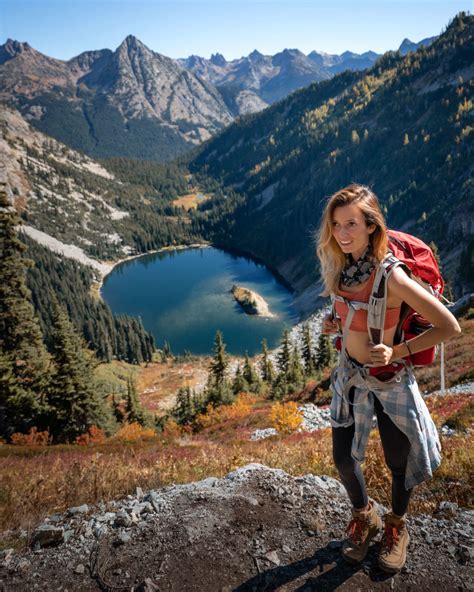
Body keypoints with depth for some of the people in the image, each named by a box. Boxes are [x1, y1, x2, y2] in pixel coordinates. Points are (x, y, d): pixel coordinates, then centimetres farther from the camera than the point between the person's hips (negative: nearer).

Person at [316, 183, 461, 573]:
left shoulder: (390, 275, -29)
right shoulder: (341, 263, -9)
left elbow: (450, 327, -23)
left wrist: (397, 353, -25)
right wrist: (336, 319, -6)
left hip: (389, 379, -5)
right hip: (350, 374, 6)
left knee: (399, 461, 16)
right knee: (343, 459, 14)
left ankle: (396, 526, 48)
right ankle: (364, 516, 46)